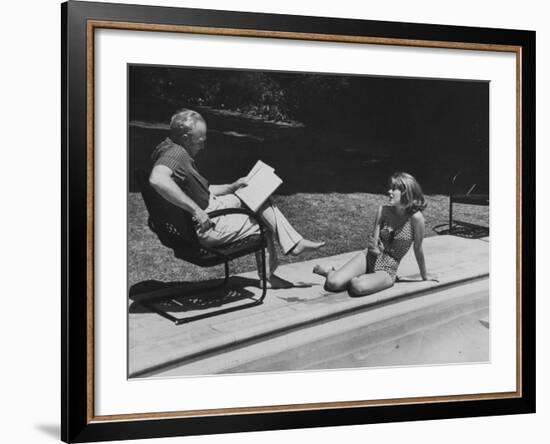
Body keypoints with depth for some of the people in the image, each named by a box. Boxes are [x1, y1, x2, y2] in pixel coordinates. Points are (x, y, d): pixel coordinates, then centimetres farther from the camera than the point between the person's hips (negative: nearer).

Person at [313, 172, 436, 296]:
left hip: (387, 270, -3)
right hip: (368, 258, 3)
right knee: (333, 283, -22)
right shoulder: (383, 211, -5)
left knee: (359, 287, -35)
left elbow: (418, 249, -6)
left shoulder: (415, 217, -17)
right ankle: (329, 272, 14)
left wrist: (425, 276, 4)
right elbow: (374, 242, -1)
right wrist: (376, 250, -24)